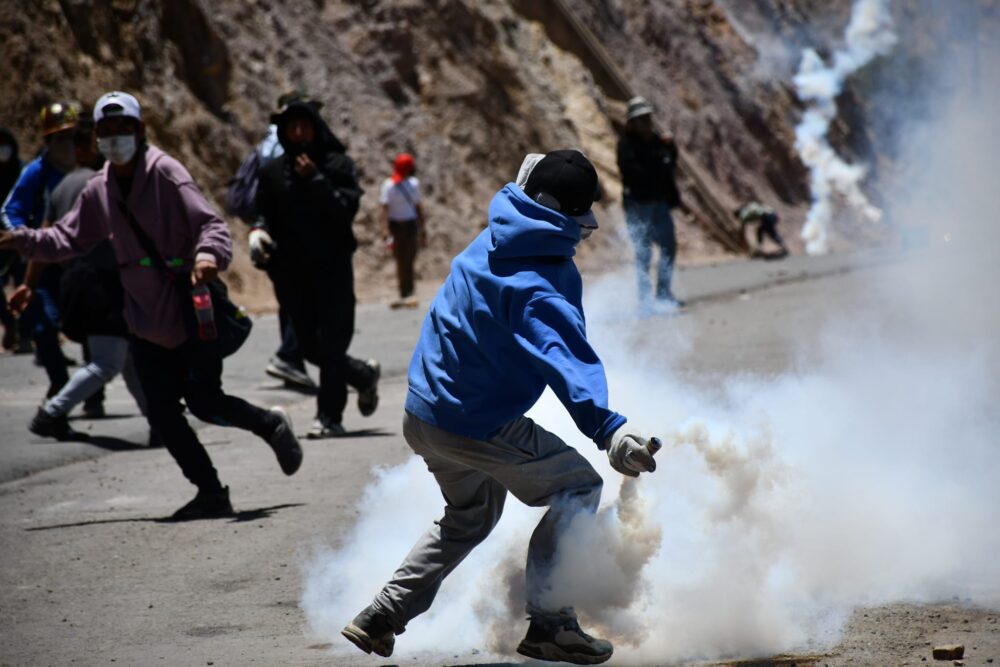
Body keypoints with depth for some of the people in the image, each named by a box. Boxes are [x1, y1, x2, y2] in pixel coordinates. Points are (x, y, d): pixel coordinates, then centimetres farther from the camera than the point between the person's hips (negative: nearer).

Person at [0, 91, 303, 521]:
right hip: (147, 321, 6)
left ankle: (271, 426, 21)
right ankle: (211, 494, 14)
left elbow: (210, 224, -20)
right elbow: (69, 239, 15)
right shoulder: (99, 191, 7)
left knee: (204, 402, -8)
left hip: (192, 312, -6)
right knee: (162, 413, 3)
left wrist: (208, 256, -41)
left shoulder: (165, 173, -13)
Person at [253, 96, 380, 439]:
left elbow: (345, 211, -11)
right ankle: (364, 375, 34)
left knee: (330, 345, -7)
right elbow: (265, 214, 14)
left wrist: (316, 180, -20)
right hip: (291, 272, 4)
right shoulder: (273, 171, 9)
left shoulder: (338, 165, -1)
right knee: (311, 347, 8)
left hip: (332, 268, -4)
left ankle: (330, 416, 0)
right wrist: (258, 231, -7)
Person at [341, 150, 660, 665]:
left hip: (422, 414, 9)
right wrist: (609, 430, -49)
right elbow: (568, 358, -39)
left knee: (471, 513, 30)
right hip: (476, 425, -9)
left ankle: (380, 618, 29)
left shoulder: (490, 244, -1)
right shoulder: (539, 290, -24)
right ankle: (546, 623, -4)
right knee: (578, 487, 4)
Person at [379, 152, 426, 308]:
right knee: (401, 260, -4)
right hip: (396, 224, -3)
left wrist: (422, 228, 16)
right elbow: (385, 208, -14)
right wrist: (385, 229, -25)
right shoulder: (389, 185, -6)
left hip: (411, 225, 4)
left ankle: (407, 294, 0)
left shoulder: (413, 184, 9)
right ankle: (405, 294, -1)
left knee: (409, 260, -1)